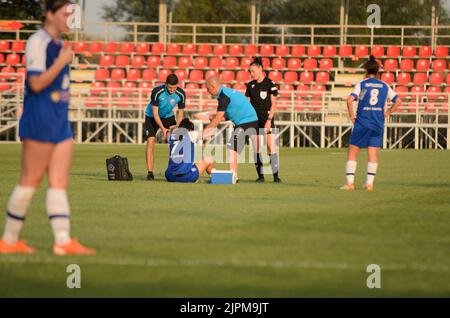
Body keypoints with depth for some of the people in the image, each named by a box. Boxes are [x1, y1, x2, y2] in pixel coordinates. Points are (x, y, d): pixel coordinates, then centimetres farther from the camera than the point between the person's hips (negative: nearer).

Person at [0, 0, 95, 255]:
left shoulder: (58, 44, 16)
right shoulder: (38, 42, -12)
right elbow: (36, 83, -19)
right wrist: (62, 62, -15)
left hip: (60, 121, 9)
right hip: (40, 121, -9)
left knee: (60, 182, 0)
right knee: (31, 179, -3)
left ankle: (63, 241, -5)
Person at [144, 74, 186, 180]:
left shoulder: (181, 94, -21)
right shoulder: (157, 92, -30)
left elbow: (180, 112, -8)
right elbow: (155, 112, -25)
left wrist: (177, 126, -25)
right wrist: (163, 128, -31)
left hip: (168, 116, 3)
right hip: (152, 116, -3)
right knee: (150, 141, -17)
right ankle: (150, 172, -15)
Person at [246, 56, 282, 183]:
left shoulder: (270, 83, -3)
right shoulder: (250, 85, 10)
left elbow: (273, 103, -5)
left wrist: (269, 120, -13)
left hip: (267, 119, -4)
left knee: (271, 146, -11)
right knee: (256, 148, 2)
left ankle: (275, 175, -9)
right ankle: (260, 175, 7)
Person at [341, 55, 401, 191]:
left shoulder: (361, 84, -1)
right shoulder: (384, 86, 9)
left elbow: (350, 100, -14)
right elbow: (398, 101, 11)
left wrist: (351, 115, -4)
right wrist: (388, 112, 12)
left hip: (362, 123, -3)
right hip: (378, 124, 3)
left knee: (352, 152, 4)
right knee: (373, 154, 4)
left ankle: (350, 183, -2)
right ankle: (369, 183, 0)